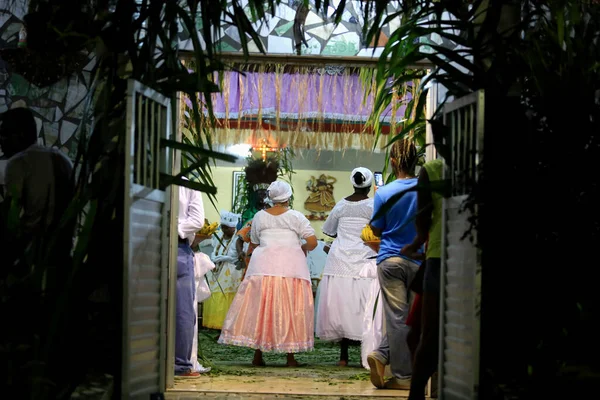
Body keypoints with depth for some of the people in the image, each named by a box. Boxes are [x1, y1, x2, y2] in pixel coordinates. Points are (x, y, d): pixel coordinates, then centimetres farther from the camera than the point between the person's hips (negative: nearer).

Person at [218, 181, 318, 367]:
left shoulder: (259, 216, 8)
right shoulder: (296, 217, 2)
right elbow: (312, 241, -5)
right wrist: (303, 248, 16)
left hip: (264, 267, 1)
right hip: (291, 267, -1)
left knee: (260, 308, 4)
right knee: (290, 309, 3)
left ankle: (257, 355, 3)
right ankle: (291, 356, 2)